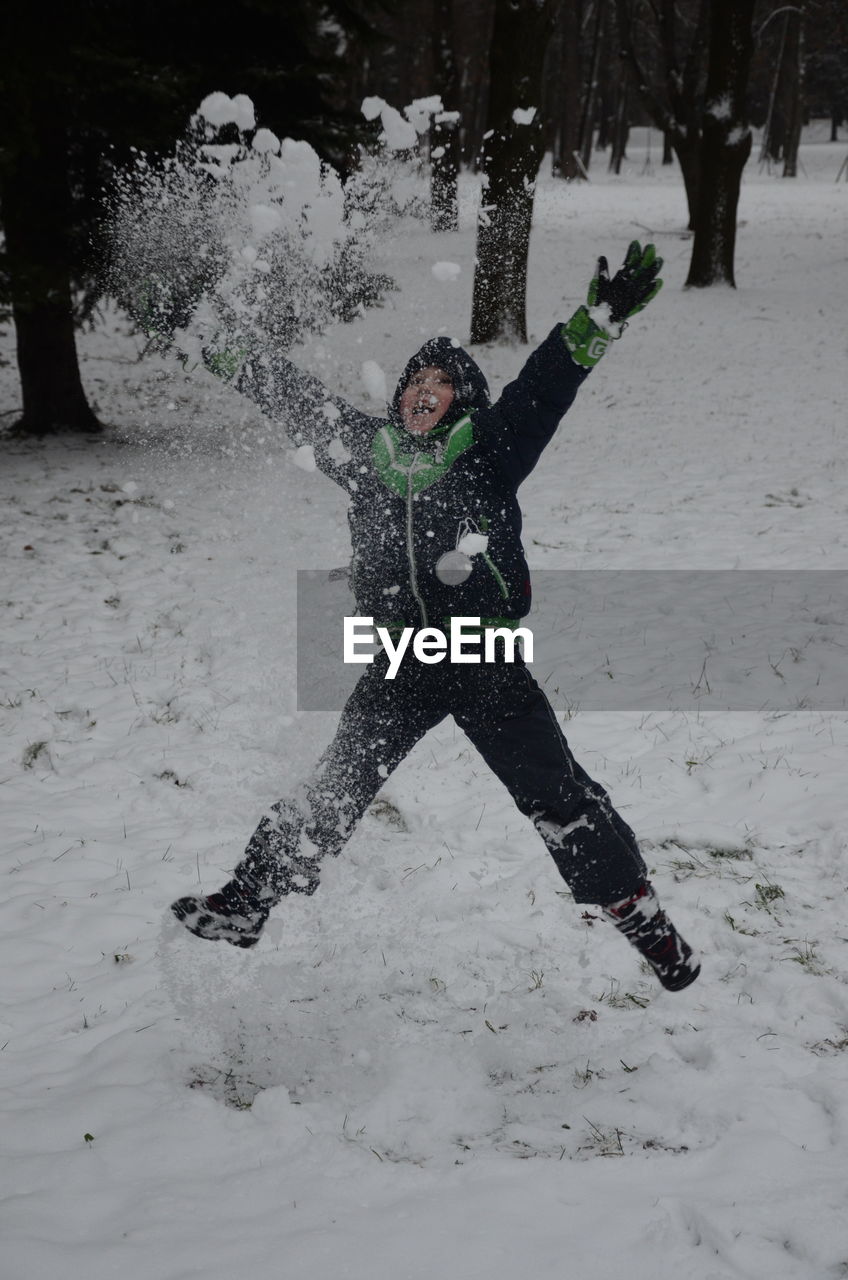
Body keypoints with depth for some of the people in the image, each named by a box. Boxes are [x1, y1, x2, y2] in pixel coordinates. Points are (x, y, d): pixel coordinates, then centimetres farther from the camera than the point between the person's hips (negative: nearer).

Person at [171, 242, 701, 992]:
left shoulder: (488, 452, -6)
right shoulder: (366, 450, 3)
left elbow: (543, 388, -20)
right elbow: (298, 398, 16)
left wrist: (598, 322, -34)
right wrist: (233, 361, 24)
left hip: (489, 664, -3)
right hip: (401, 668, 3)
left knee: (557, 796, -1)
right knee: (332, 795, 11)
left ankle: (638, 912, 14)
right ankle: (244, 906, 22)